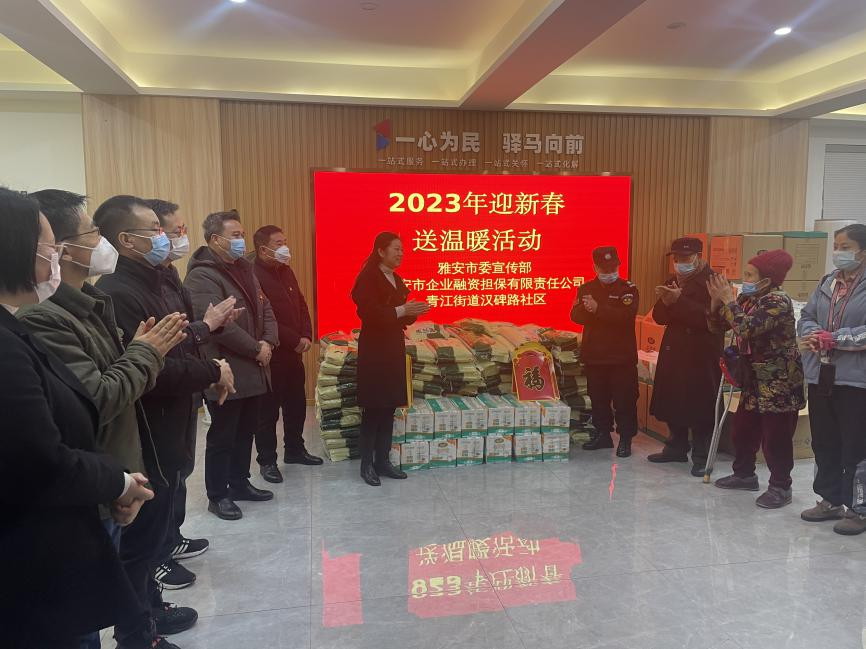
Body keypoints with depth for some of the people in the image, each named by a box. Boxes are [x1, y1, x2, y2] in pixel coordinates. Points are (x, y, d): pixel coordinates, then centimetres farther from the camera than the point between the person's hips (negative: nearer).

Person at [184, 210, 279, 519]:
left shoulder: (245, 269, 14)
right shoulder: (202, 276, -15)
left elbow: (265, 309, 14)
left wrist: (268, 342, -4)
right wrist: (256, 349, -17)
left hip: (254, 370, 9)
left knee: (245, 431, 18)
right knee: (222, 436, 3)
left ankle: (239, 483, 32)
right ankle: (218, 495, 17)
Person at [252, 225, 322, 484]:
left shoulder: (286, 271, 11)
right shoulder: (254, 276, -17)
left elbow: (302, 306, 15)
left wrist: (306, 336, 0)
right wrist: (295, 340, -16)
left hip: (293, 353, 8)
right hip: (271, 356, -8)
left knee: (297, 404, 17)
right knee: (268, 410, 3)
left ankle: (294, 450, 33)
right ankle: (267, 460, 16)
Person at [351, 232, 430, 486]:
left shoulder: (397, 280, 14)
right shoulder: (368, 278, -10)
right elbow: (368, 313, -21)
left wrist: (413, 313, -2)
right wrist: (401, 311, -24)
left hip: (394, 348, 8)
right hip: (374, 350, -8)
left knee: (390, 407, 9)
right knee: (373, 408, -3)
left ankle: (382, 460, 18)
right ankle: (367, 464, 7)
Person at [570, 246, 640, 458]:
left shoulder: (628, 288, -2)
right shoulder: (586, 289, 10)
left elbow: (627, 315, -20)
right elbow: (576, 316, -3)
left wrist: (598, 309, -25)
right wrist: (587, 309, -24)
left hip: (622, 356, -4)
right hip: (593, 355, 4)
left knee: (624, 399, 0)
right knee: (598, 398, 12)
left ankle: (625, 439, 10)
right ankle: (602, 434, 25)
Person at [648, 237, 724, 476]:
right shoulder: (672, 282, 14)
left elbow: (710, 317, -21)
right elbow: (659, 316, 9)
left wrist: (679, 301, -25)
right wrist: (665, 301, -12)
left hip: (701, 356, -6)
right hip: (674, 352, 7)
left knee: (700, 407, -2)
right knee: (672, 403, 10)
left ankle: (702, 457, 8)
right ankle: (676, 448, 25)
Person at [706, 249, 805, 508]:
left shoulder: (778, 301, -18)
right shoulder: (746, 299, 7)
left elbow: (747, 328, -32)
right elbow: (717, 326, 7)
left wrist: (728, 300, -22)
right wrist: (716, 300, -7)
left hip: (779, 382, -8)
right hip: (754, 380, 9)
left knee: (775, 437, -1)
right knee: (742, 429, 15)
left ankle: (780, 487, 12)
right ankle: (744, 474, 32)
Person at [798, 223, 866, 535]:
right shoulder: (828, 283, 12)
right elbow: (806, 317, 13)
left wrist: (833, 339, -19)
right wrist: (812, 334, -7)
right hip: (821, 376, 7)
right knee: (824, 443, 15)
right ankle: (831, 500, 30)